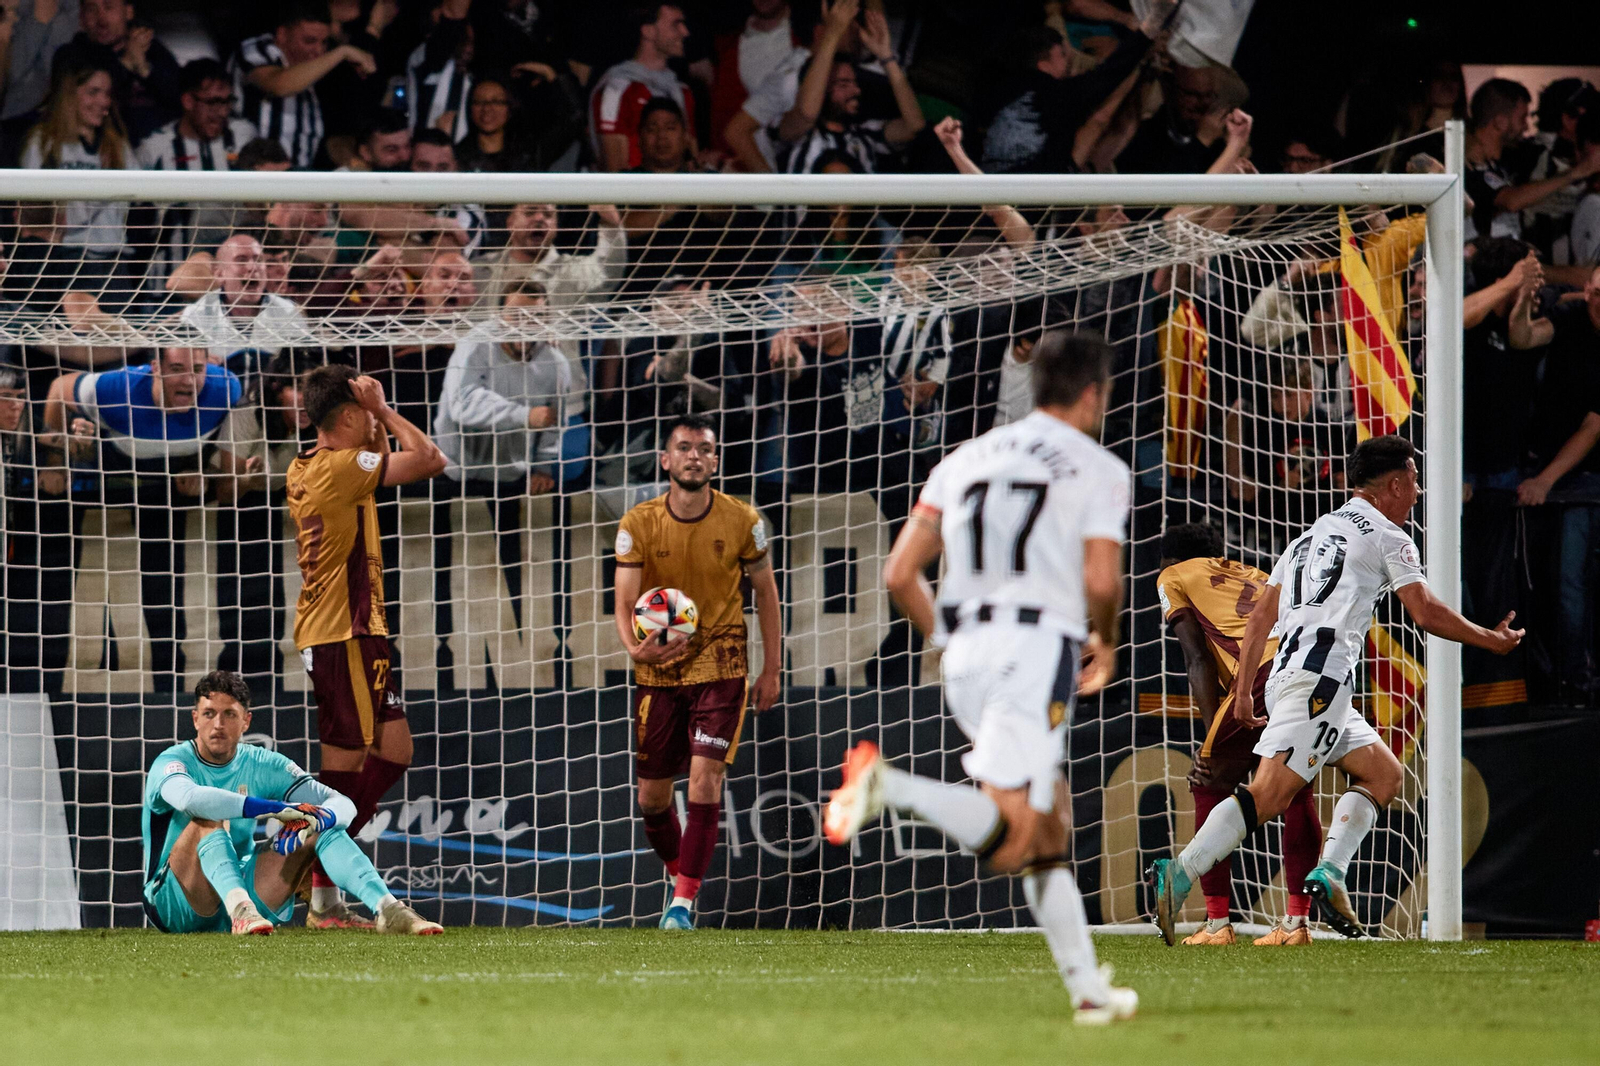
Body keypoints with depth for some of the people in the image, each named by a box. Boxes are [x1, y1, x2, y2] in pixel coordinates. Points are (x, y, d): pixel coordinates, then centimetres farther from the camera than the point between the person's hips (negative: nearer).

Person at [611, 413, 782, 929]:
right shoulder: (638, 525, -7)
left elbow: (766, 593, 5)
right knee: (652, 796, 6)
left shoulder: (742, 521, -7)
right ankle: (681, 876, 33)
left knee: (705, 782, -15)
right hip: (657, 671, 2)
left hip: (720, 668, -2)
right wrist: (634, 647, -31)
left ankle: (683, 902, -10)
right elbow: (625, 602, -9)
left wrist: (771, 670, 4)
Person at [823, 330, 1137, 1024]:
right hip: (1039, 647, -7)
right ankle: (890, 787, -35)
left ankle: (1087, 987, 13)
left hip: (966, 654, 7)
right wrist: (1104, 646, 14)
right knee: (1011, 836, -15)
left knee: (1048, 833, 16)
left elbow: (900, 573, 13)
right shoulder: (1098, 470, 4)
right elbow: (1101, 581, -7)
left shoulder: (966, 460, 19)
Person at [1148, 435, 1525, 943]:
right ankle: (1179, 874, -30)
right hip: (1323, 672, -9)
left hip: (1286, 673, 9)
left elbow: (1260, 616, 24)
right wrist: (1492, 640, 13)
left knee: (1385, 774, 15)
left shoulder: (1313, 533, 26)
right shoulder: (1386, 537, 4)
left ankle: (1330, 871, -1)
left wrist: (1243, 689, 23)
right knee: (1270, 794, -18)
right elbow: (1427, 614, 0)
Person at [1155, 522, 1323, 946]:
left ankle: (1217, 923, 7)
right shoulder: (1253, 577, 38)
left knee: (1210, 786, 9)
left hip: (1265, 670, -6)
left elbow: (1198, 660, 10)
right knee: (1297, 792, 19)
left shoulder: (1174, 577, 22)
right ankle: (1297, 921, 17)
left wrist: (1213, 742, 5)